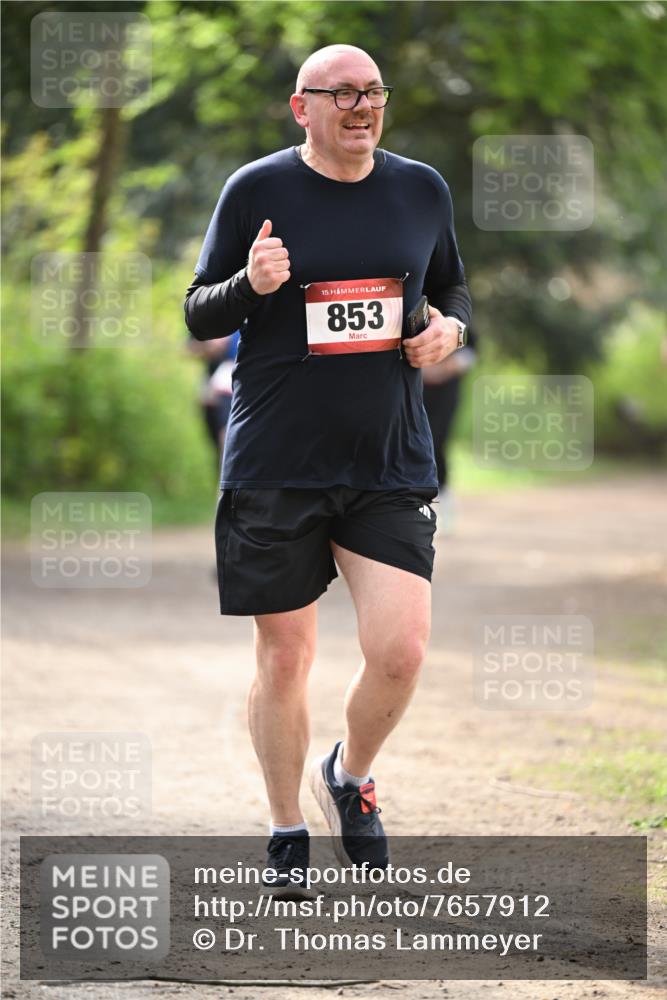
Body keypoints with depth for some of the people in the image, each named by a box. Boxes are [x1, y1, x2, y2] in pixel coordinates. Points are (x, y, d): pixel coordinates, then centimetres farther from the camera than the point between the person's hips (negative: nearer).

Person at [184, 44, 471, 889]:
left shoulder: (421, 189, 7)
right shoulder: (256, 191, -3)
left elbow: (451, 286, 22)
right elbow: (198, 314, 2)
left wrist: (450, 325, -1)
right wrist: (249, 286, -19)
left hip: (391, 463, 2)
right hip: (276, 464, -2)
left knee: (400, 649, -10)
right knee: (284, 658, 4)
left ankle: (349, 777, 21)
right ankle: (286, 833, 23)